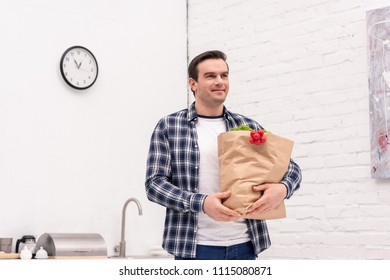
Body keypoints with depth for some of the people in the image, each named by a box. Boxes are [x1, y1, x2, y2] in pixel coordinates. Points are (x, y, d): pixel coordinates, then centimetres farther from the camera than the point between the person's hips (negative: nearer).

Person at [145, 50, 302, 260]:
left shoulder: (248, 127, 9)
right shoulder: (168, 127, 1)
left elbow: (290, 167, 11)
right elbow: (154, 183, -5)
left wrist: (282, 188, -14)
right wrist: (201, 203, -21)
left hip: (243, 245, 3)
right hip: (194, 248, -3)